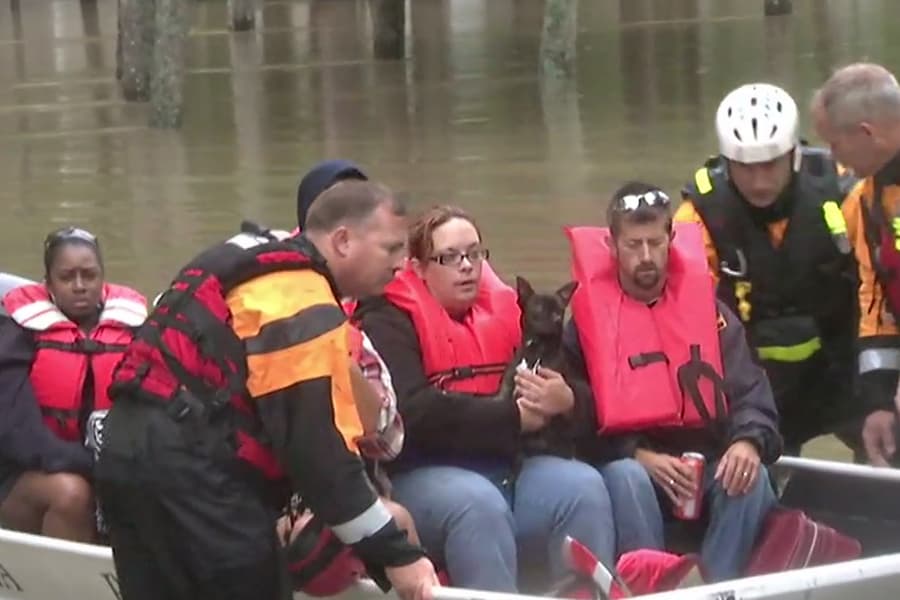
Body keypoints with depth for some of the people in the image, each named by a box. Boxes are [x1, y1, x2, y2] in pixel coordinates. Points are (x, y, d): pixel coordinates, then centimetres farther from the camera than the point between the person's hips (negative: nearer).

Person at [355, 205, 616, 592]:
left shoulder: (502, 311, 15)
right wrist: (512, 417, -17)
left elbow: (567, 390, 15)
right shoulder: (389, 322, -3)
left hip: (506, 467, 6)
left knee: (583, 486, -21)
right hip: (423, 476, -5)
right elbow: (412, 412, -19)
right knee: (479, 502, -36)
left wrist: (564, 401, -12)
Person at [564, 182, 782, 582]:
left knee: (750, 479, -28)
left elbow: (748, 388, 3)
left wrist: (749, 441, -21)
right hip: (629, 463, -2)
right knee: (626, 479, -36)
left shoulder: (705, 306, 10)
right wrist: (638, 455, -16)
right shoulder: (588, 316, 2)